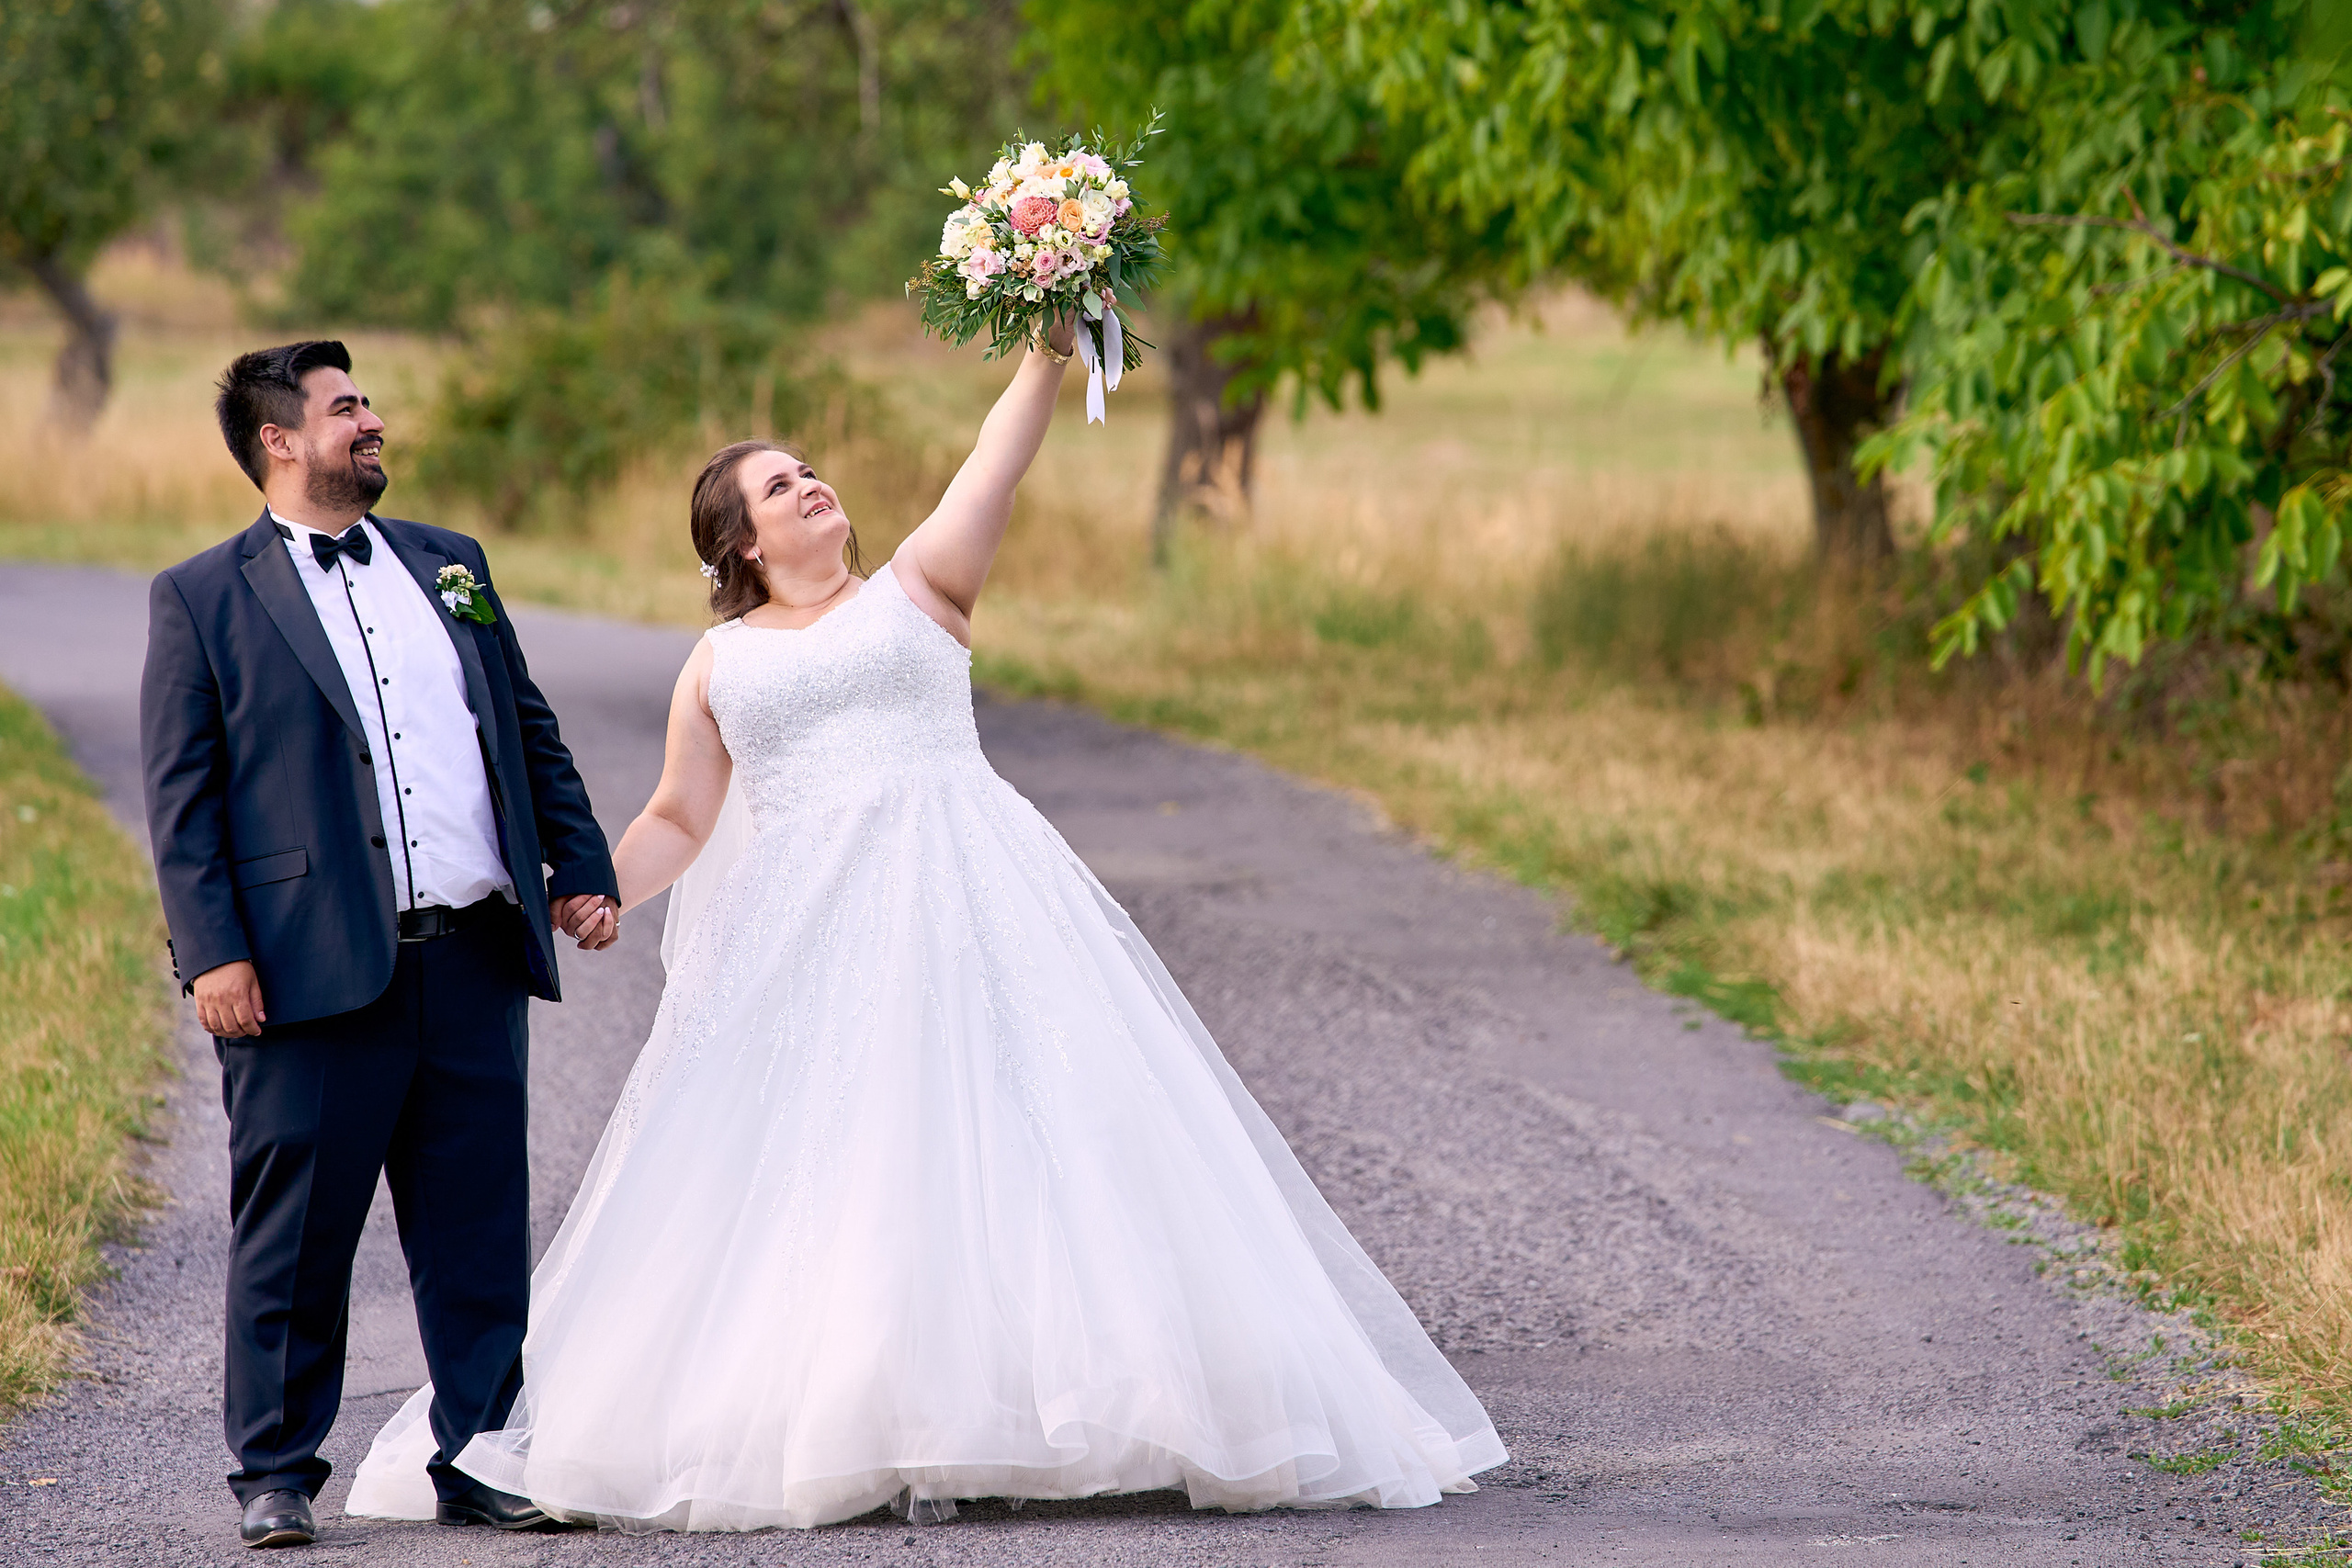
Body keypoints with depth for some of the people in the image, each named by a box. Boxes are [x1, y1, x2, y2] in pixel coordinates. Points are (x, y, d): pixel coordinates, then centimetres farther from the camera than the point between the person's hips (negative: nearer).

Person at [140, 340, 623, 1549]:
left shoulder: (450, 565, 18)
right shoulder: (202, 599, 3)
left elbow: (531, 732, 22)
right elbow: (181, 798, -2)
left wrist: (582, 866, 12)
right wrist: (212, 952, -11)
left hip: (475, 962, 4)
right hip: (311, 970, -4)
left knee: (480, 1233, 6)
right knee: (294, 1235, 2)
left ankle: (482, 1459, 15)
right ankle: (276, 1473, 12)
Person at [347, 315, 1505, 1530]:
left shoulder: (916, 589, 10)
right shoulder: (719, 665, 15)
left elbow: (995, 466, -3)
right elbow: (679, 821, 13)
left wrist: (1047, 353, -16)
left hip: (963, 899, -2)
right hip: (804, 931, 2)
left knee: (994, 1134, -9)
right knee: (818, 1178, -3)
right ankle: (863, 1432, 1)